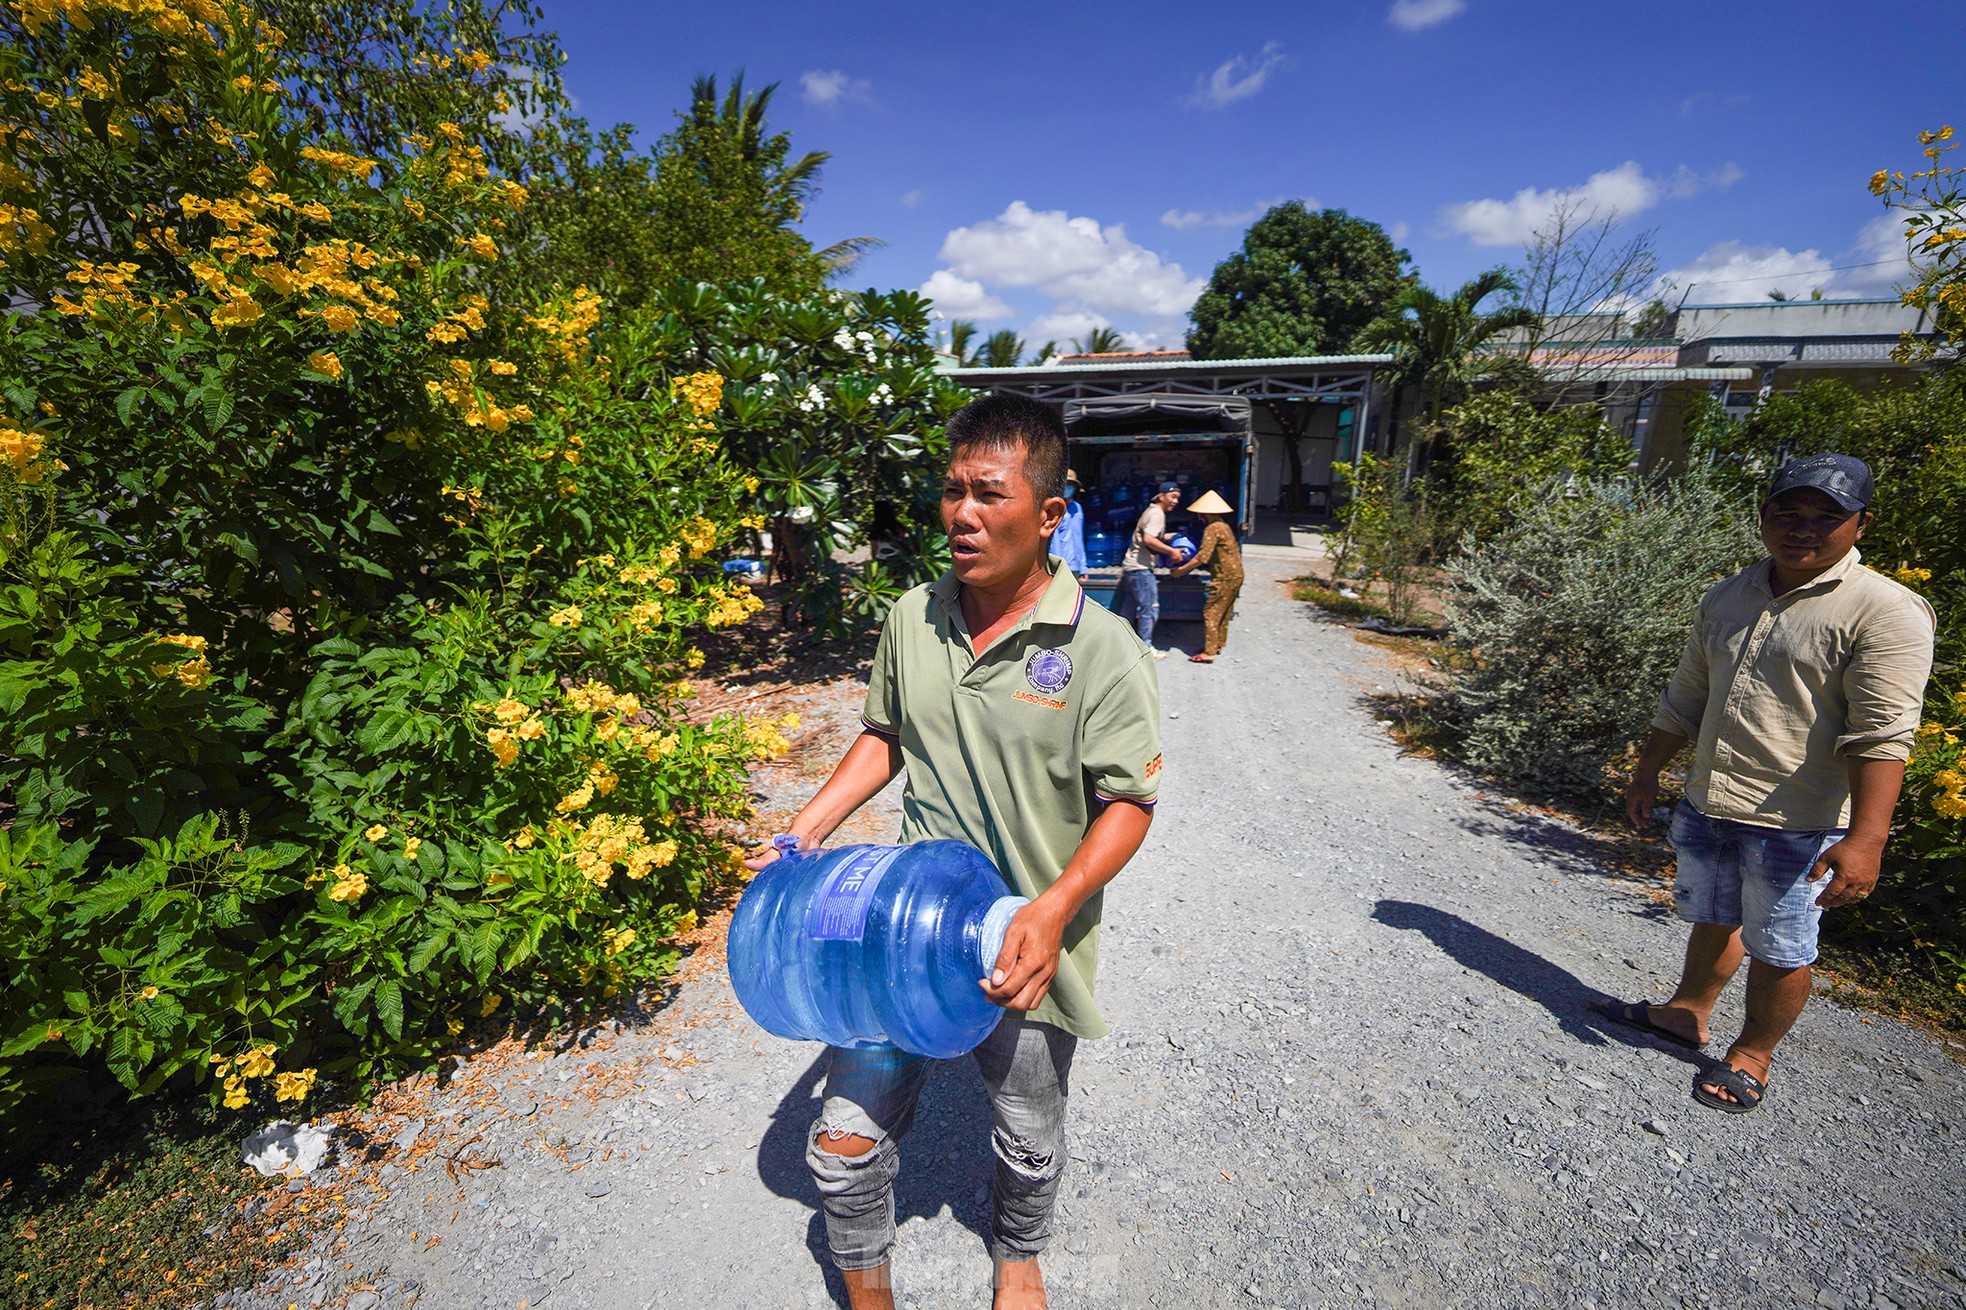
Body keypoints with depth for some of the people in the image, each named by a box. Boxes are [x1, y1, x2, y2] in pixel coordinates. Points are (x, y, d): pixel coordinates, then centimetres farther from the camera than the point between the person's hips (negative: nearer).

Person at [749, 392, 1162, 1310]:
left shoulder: (1100, 647, -16)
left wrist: (1055, 907, -26)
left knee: (1029, 1145, 22)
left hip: (1022, 951, -2)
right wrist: (804, 833, 1)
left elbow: (1129, 800, -12)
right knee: (845, 1141, 9)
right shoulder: (912, 617, -3)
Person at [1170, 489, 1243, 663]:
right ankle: (1218, 644, 28)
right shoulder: (1224, 526, 13)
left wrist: (1181, 569, -16)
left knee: (1210, 614, -6)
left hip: (1224, 578, -10)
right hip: (1235, 576, 10)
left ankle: (1209, 653, -6)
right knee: (1223, 613, 18)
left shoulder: (1212, 528, -17)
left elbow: (1203, 557, -24)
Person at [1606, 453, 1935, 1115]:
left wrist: (1865, 840, -26)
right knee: (1712, 918, 22)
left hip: (1797, 824, -5)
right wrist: (1648, 773, 17)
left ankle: (1752, 1054, 29)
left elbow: (1882, 736, -19)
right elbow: (1686, 695, 15)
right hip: (1707, 806, 6)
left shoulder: (1886, 612, -12)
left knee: (1778, 948, 9)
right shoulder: (1728, 597, 8)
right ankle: (1686, 1013, 39)